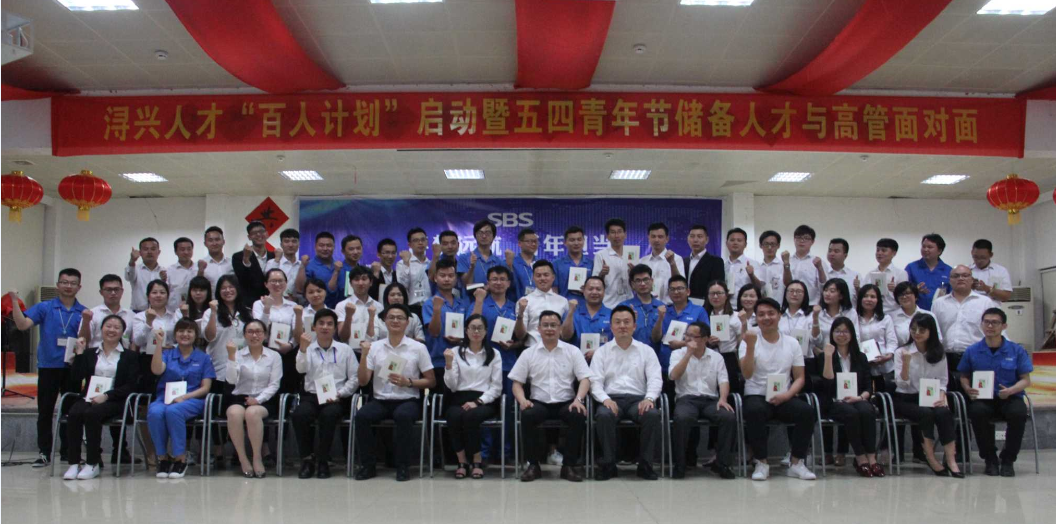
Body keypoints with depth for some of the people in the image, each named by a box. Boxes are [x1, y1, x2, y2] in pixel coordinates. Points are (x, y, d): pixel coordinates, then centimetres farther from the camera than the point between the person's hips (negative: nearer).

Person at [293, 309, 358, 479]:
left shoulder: (345, 349, 13)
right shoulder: (307, 348, 13)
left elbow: (355, 378, 8)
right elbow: (301, 369, -8)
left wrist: (340, 393, -7)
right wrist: (303, 349, -23)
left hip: (336, 398, -1)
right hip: (312, 395, 1)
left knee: (328, 414, -34)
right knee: (299, 414, -31)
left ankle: (323, 460, -18)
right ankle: (307, 459, -14)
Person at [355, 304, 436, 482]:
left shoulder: (418, 348, 5)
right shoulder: (374, 347, 10)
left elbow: (431, 381, 6)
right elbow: (363, 381, 5)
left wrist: (408, 382, -10)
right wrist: (364, 355, -9)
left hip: (408, 400, -2)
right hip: (381, 400, 2)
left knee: (403, 416, -35)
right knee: (361, 416, -28)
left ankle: (403, 466, -18)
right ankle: (368, 465, -10)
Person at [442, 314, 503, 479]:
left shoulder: (494, 354, 12)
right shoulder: (455, 352, 11)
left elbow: (497, 386, 5)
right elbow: (451, 386, 4)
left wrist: (478, 402, -10)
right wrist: (449, 363, -10)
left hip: (485, 401, -1)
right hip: (459, 400, 1)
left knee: (470, 416, -34)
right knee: (455, 416, -34)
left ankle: (477, 461, -15)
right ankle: (462, 461, -16)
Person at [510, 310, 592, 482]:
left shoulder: (573, 351, 8)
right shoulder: (528, 353, 10)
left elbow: (585, 379, 1)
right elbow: (517, 383, 7)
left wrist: (578, 399, -17)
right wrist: (522, 400, -14)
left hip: (566, 402, 0)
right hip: (539, 403, 0)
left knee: (579, 416, -32)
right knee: (527, 415, -33)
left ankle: (569, 465, -16)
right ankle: (533, 464, -14)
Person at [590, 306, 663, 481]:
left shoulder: (646, 351, 14)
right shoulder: (601, 352, 12)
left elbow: (655, 379, 4)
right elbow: (595, 381, 3)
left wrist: (649, 398, -17)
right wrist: (605, 399, -17)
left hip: (638, 399, 1)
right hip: (611, 399, -1)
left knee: (653, 414, -32)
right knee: (604, 415, -35)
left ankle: (645, 464, -18)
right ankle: (608, 464, -20)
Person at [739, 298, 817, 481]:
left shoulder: (792, 343, 9)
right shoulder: (749, 341, 0)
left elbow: (799, 378, 9)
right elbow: (747, 374, -15)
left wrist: (787, 395, -11)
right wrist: (750, 347, -29)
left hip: (783, 398, 3)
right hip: (756, 396, -3)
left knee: (808, 411, -26)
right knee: (755, 410, -36)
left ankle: (797, 463, -11)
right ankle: (762, 463, -19)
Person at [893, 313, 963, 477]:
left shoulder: (939, 354, 11)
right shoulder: (901, 352, 1)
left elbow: (943, 381, 12)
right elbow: (901, 384, -6)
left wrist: (941, 396, -8)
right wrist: (906, 362, -20)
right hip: (906, 399, -2)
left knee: (944, 413, -30)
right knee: (926, 413, -33)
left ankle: (951, 460, -31)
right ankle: (931, 459, -23)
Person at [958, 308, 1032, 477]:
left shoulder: (1017, 350, 4)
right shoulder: (972, 351, 6)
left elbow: (1026, 380, 3)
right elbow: (964, 377, 13)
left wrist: (1010, 390, -17)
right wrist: (968, 389, -10)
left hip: (1010, 398, 0)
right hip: (982, 399, 0)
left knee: (1018, 413, -35)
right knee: (977, 411, -35)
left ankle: (1008, 459, -9)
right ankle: (990, 458, -10)